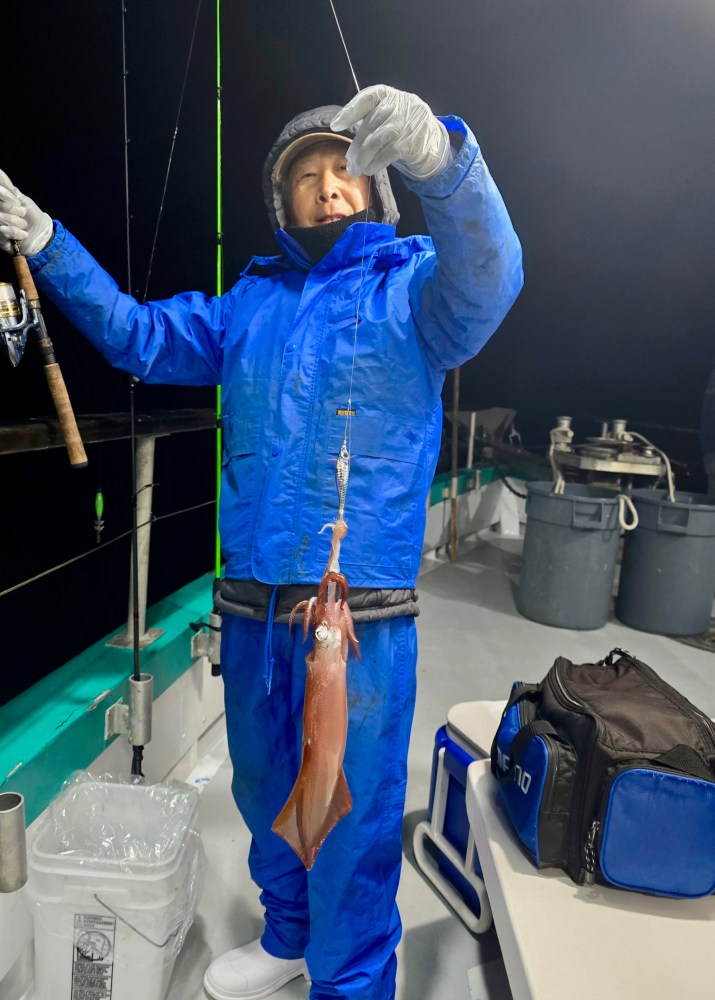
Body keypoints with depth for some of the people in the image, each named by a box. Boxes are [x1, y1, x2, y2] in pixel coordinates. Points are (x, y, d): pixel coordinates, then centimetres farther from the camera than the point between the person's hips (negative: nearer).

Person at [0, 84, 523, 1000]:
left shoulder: (411, 288, 2)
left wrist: (441, 157, -36)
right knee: (265, 793, 22)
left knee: (352, 816, 6)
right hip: (250, 606, 6)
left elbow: (487, 279, -19)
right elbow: (136, 335, 18)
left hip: (361, 613, -5)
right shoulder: (248, 303, 16)